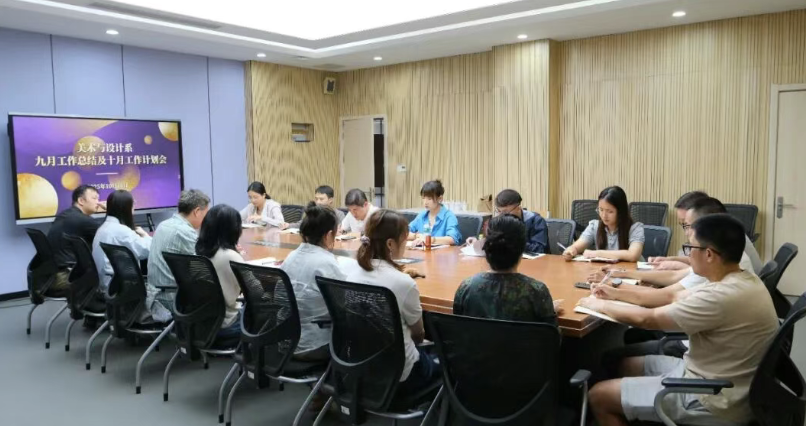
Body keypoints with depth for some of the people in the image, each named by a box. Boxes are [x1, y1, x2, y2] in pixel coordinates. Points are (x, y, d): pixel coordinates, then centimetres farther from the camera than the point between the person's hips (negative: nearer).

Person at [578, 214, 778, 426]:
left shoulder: (722, 296, -30)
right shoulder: (738, 281, 1)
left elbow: (647, 319, -20)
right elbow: (673, 296, 11)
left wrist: (601, 305, -3)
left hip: (711, 400, -9)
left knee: (599, 396, -3)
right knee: (630, 364, 22)